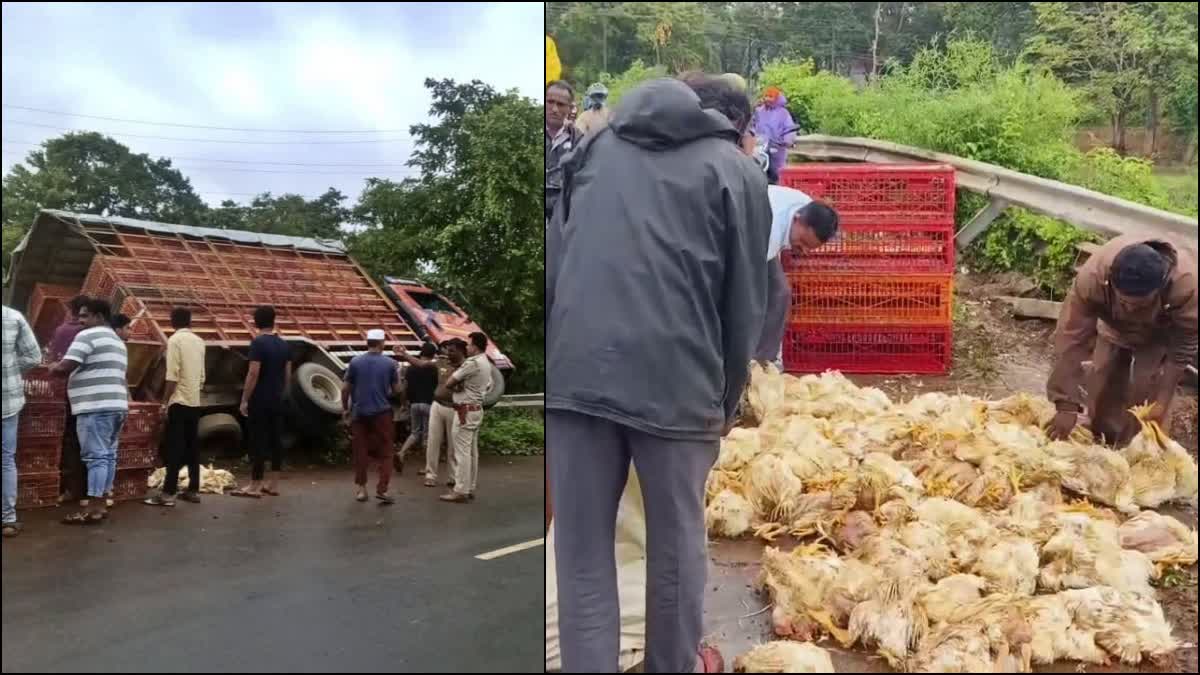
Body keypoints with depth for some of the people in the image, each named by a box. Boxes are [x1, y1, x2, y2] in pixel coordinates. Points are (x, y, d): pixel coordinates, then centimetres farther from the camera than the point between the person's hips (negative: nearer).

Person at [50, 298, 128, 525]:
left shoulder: (88, 336, -7)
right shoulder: (117, 341, 23)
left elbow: (67, 366, -15)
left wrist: (54, 368, 7)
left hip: (96, 406, -9)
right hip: (116, 405, 9)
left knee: (95, 456, -8)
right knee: (108, 455, 9)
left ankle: (93, 508, -8)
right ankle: (100, 504, 12)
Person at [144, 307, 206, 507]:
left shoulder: (175, 340, -9)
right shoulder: (199, 341, 10)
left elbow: (172, 376, -14)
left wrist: (165, 401, -7)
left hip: (180, 401, -6)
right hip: (195, 401, 6)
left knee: (175, 448, -6)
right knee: (192, 447, 9)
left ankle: (168, 493, -6)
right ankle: (193, 491, 12)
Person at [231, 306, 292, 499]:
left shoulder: (258, 343, -13)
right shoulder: (285, 345, 7)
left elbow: (253, 373, -18)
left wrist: (244, 400, -13)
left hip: (259, 401, -6)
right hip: (277, 401, 6)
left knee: (258, 442, -2)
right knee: (276, 439, 10)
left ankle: (255, 486, 2)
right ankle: (273, 484, 15)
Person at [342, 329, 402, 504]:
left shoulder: (355, 362, -2)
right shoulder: (389, 363, -5)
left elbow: (345, 389, 0)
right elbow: (396, 389, 0)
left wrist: (345, 408, 13)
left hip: (359, 412, 2)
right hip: (382, 412, -2)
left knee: (361, 451, 10)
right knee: (384, 452, 6)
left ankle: (361, 488, 15)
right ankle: (382, 488, -1)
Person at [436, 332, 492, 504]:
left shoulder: (472, 363, -18)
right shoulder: (486, 364, 13)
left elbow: (449, 383, -16)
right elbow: (489, 385, 23)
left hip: (466, 410, -10)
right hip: (476, 409, 10)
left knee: (462, 451, -6)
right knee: (472, 451, 12)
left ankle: (461, 491, -5)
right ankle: (470, 489, 17)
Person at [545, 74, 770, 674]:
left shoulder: (599, 144, 20)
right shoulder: (738, 170, 10)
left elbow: (553, 258, 16)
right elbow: (745, 304, 7)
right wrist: (727, 400, 17)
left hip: (573, 372, 2)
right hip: (675, 380, -2)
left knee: (581, 552, 12)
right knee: (676, 541, 18)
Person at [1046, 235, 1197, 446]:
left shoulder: (1187, 285, -43)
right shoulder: (1093, 276, -42)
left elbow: (1183, 347, -27)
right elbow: (1071, 338, -38)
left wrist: (1163, 400, -27)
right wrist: (1067, 405, -39)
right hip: (1115, 327, 2)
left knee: (1146, 395, -9)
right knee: (1102, 390, 4)